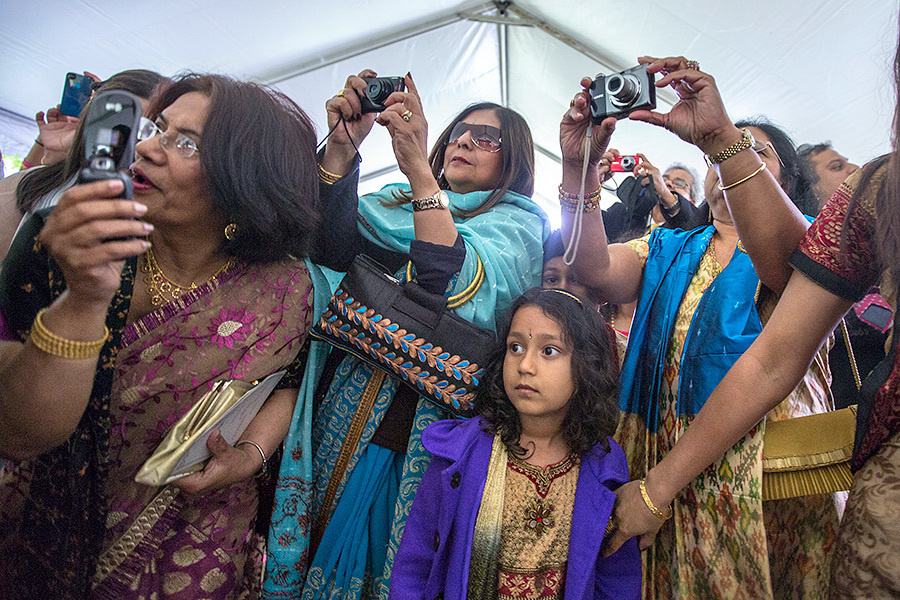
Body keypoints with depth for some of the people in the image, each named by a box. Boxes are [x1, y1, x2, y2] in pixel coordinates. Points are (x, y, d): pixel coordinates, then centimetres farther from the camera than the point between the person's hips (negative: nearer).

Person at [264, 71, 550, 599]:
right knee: (306, 554, 12)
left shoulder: (519, 222, 2)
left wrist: (419, 170, -23)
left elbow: (461, 290, -19)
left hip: (409, 432, -3)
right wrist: (341, 148, -12)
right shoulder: (398, 201, 15)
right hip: (336, 413, 4)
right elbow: (327, 248, -3)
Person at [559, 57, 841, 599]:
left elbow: (789, 262, -19)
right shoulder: (667, 249, 17)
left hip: (768, 466, -2)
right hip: (659, 463, 3)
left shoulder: (805, 237, 8)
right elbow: (598, 270, -5)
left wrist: (724, 135, -29)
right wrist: (579, 167, -18)